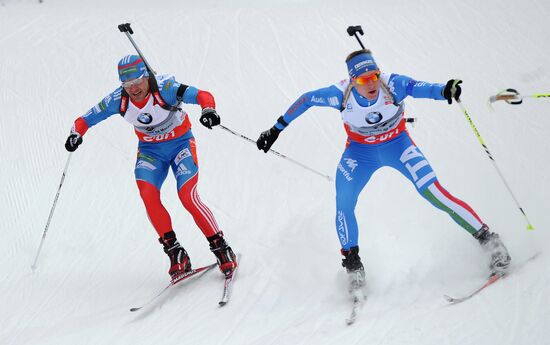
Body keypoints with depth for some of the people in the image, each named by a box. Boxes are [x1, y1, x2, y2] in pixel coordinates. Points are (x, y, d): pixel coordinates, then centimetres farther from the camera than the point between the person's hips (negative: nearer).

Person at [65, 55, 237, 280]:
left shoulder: (164, 89, -27)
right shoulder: (118, 99, -16)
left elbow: (203, 96, -33)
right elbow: (86, 119, -7)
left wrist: (208, 110, -55)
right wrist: (76, 133, -28)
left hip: (180, 143, -3)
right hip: (150, 150, 4)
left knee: (188, 197, -20)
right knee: (148, 194, -22)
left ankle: (221, 249, -7)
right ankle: (174, 252, -14)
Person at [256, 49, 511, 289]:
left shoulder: (391, 85, -30)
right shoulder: (342, 94, -25)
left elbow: (417, 87, -49)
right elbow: (306, 100, -10)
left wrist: (444, 90, -70)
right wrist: (277, 129, -3)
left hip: (397, 144, -1)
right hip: (360, 150, 2)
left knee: (432, 192, -16)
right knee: (343, 204, -14)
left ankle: (486, 239, -9)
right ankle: (352, 261, 11)